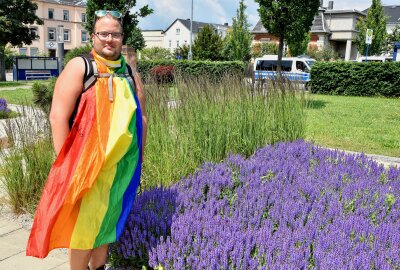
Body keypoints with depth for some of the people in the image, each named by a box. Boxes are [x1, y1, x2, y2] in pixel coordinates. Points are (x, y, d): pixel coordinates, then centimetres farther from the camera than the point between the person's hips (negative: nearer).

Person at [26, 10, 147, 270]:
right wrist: (65, 163, -15)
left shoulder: (130, 73, 8)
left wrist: (139, 158, 11)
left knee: (109, 218, 17)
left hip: (123, 163, 5)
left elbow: (141, 118, 13)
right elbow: (58, 116, -13)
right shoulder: (80, 67, -8)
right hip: (87, 162, -5)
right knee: (84, 223, 2)